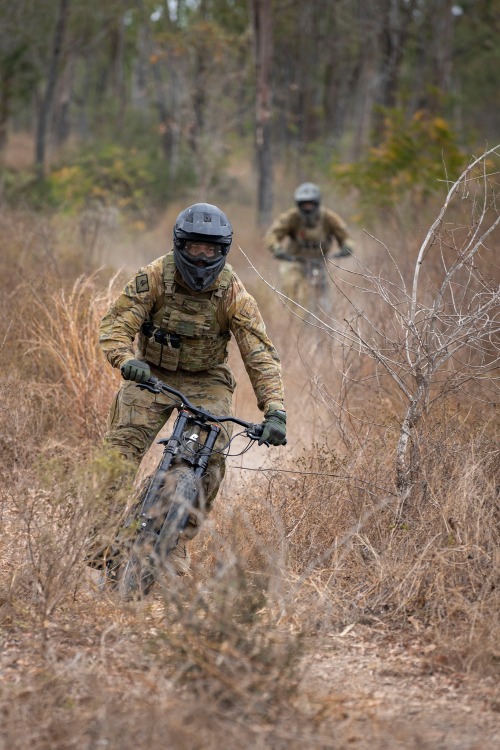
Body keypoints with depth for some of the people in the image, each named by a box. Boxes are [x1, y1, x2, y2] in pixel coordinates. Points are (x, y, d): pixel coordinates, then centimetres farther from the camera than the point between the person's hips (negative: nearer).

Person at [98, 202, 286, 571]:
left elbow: (261, 353, -20)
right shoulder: (155, 276, -17)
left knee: (209, 459, -16)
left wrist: (275, 411, -32)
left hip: (205, 380, 0)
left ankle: (177, 543, -2)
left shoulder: (232, 292, -18)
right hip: (152, 373, 0)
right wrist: (127, 360, -42)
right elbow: (117, 323, -20)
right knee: (121, 450, -14)